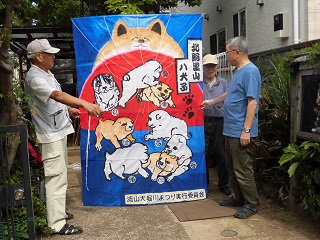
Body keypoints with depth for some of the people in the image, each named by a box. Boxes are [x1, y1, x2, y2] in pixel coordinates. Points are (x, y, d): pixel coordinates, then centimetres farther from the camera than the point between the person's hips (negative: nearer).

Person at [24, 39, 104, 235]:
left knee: (59, 175, 18)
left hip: (59, 131, 10)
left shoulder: (46, 73, 13)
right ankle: (58, 224, 0)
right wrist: (84, 103, -46)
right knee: (56, 178, -7)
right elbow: (57, 95, -35)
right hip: (50, 135, -10)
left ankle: (57, 211, 31)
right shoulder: (35, 77, -19)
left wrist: (69, 109, 11)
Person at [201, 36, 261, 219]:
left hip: (240, 132, -10)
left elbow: (252, 102, -21)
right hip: (230, 130, 10)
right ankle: (239, 198, 32)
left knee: (243, 170, -1)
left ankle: (252, 204, 14)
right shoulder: (238, 71, 14)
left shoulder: (250, 71, -16)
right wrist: (212, 102, 38)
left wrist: (246, 130, -23)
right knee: (232, 167, 18)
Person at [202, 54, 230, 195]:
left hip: (219, 123, 1)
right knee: (203, 154, 5)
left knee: (221, 155, 5)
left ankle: (223, 185, 20)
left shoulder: (223, 83, 11)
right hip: (202, 123, -1)